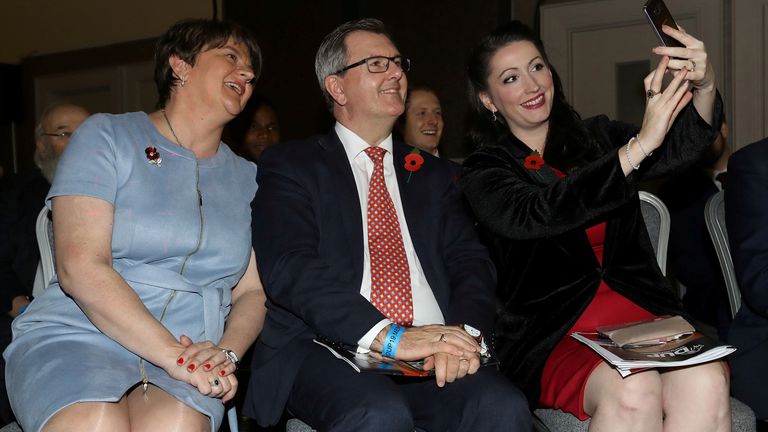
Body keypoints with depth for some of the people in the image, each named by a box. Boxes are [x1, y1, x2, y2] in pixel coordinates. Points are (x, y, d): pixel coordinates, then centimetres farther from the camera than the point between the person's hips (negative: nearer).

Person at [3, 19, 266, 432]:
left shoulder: (246, 178, 17)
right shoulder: (106, 136, 3)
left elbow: (252, 291, 13)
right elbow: (79, 267, -10)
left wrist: (227, 353, -10)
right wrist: (172, 353, -19)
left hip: (191, 355, 2)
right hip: (76, 337, -2)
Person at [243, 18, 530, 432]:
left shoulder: (431, 173, 20)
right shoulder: (289, 164, 6)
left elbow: (470, 260, 9)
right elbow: (289, 267, -9)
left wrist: (464, 331, -14)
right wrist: (389, 337, -21)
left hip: (432, 352, 4)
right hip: (329, 350, -3)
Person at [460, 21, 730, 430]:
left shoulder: (596, 136, 15)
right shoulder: (484, 171, 4)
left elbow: (679, 145, -2)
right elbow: (541, 214, -17)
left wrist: (704, 87, -24)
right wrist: (639, 145, -24)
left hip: (642, 312, 4)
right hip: (554, 334, -3)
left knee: (704, 383, -28)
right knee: (631, 390, -33)